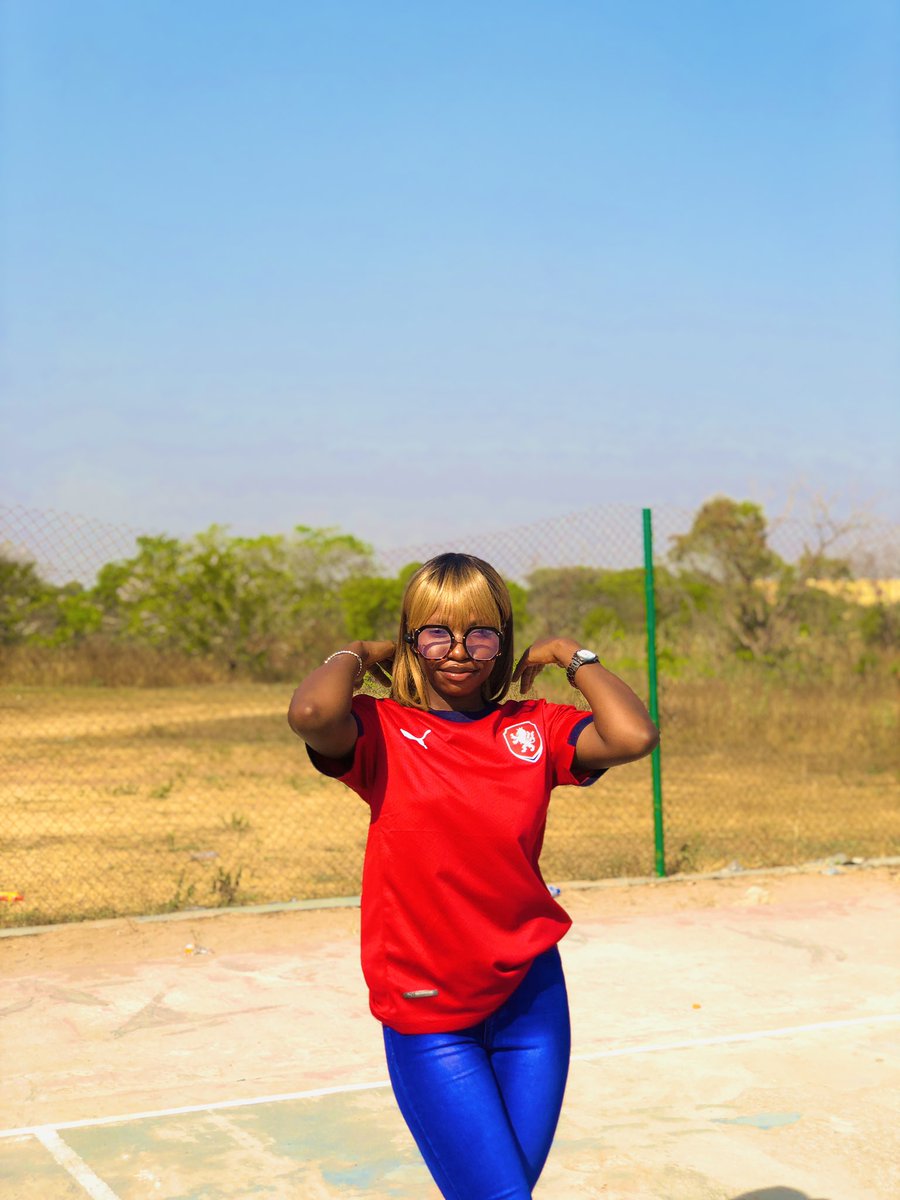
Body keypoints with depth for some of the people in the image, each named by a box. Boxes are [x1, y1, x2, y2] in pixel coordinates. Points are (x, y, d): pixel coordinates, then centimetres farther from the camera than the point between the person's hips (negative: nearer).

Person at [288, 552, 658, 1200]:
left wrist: (573, 655, -3)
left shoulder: (535, 729, 2)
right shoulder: (384, 731, -7)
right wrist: (355, 656, -10)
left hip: (532, 997, 4)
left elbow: (634, 737, -16)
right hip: (428, 1017, -4)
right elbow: (311, 713, -30)